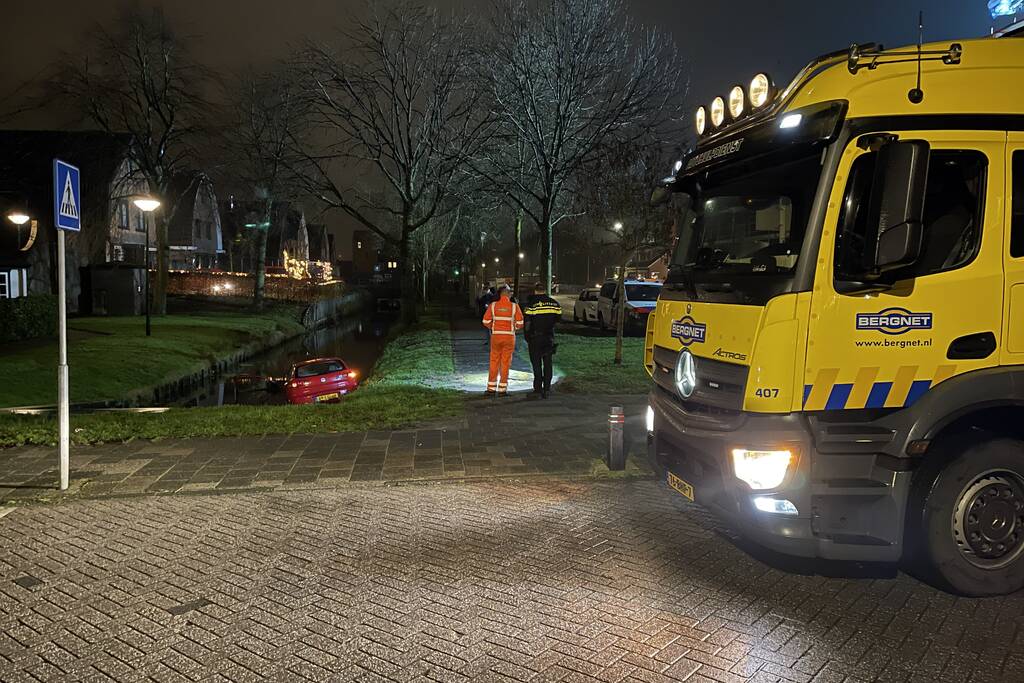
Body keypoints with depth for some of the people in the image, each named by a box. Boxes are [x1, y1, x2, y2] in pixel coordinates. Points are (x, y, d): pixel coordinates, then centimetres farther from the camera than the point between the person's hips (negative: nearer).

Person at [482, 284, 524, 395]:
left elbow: (486, 321, -3)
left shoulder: (493, 305, -1)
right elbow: (520, 323, -7)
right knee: (505, 363, 5)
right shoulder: (514, 306, -4)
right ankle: (502, 389, 7)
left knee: (494, 362, 9)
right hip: (509, 336, -1)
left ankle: (491, 388, 12)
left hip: (496, 336, 1)